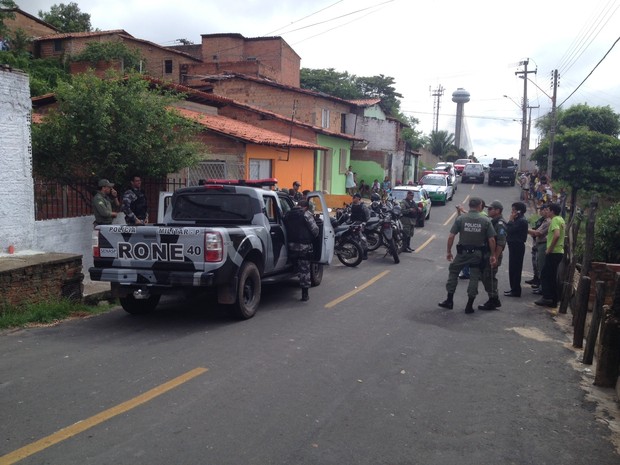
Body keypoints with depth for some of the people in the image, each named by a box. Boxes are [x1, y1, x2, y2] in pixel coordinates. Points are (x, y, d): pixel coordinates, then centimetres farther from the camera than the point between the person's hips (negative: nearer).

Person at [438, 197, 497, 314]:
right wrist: (493, 255, 2)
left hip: (462, 252, 0)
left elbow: (451, 236, -8)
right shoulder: (486, 220, -6)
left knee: (453, 272, 17)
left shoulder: (460, 218, -7)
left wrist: (449, 251, 2)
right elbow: (491, 240, -8)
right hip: (478, 254, 0)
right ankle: (469, 306, 13)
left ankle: (449, 300, 17)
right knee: (474, 277, 11)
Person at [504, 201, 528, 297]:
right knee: (513, 268, 15)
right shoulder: (519, 220, 16)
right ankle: (514, 289, 23)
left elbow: (509, 230, -21)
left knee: (514, 268, -7)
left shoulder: (521, 221, -16)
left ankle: (516, 291, -2)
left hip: (517, 247, -10)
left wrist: (510, 220, -11)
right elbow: (510, 230, 12)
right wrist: (512, 220, 3)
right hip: (515, 246, 10)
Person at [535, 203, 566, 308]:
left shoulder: (555, 220, -14)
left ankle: (547, 298, -4)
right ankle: (553, 300, 14)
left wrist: (549, 249, -21)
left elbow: (556, 235, -28)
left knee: (545, 275, -4)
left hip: (553, 252, -9)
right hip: (559, 251, 9)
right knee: (552, 276, 12)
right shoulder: (561, 220, 16)